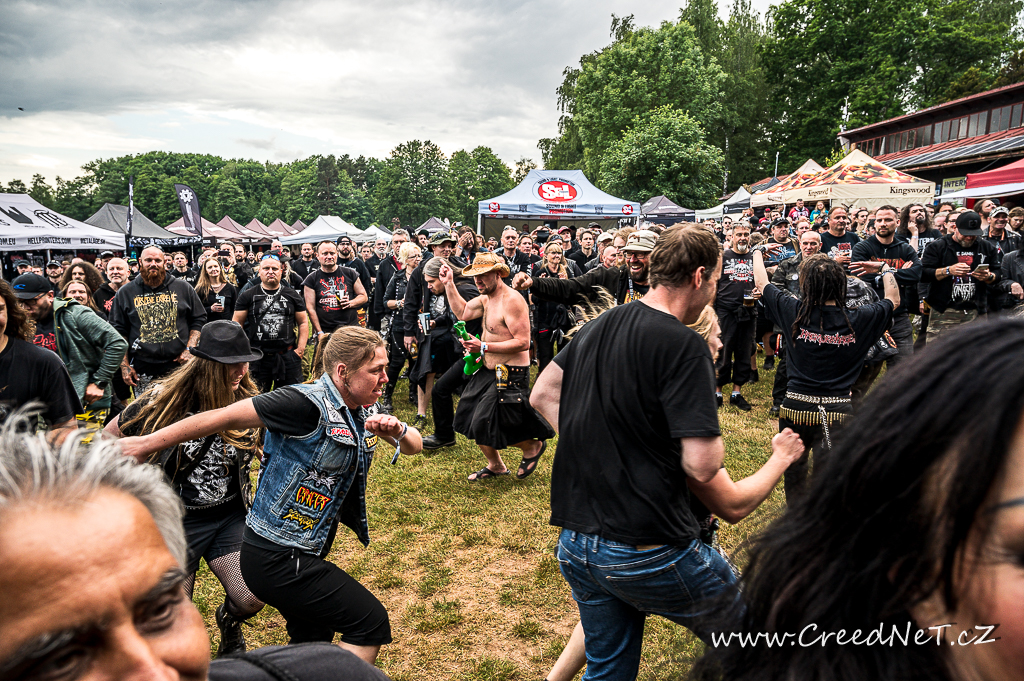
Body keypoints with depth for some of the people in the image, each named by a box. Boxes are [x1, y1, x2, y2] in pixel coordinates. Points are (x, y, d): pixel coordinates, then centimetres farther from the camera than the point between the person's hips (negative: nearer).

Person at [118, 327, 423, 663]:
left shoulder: (364, 412, 4)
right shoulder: (308, 403, -23)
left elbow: (414, 445, 7)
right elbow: (225, 417, -21)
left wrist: (398, 431, -16)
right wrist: (147, 443, -17)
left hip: (304, 554, 9)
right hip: (279, 558, -9)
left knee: (314, 641, 23)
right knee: (371, 623, -5)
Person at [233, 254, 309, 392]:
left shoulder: (292, 295, 8)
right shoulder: (247, 296, 5)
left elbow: (303, 323, 10)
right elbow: (237, 324, 5)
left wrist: (300, 349, 0)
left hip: (288, 356, 1)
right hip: (257, 358, -1)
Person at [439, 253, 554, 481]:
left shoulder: (512, 300, -20)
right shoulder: (487, 297, 8)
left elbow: (523, 342, -25)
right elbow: (462, 312, 20)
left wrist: (484, 347, -25)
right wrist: (449, 284, 12)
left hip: (509, 375, -10)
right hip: (489, 371, 10)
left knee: (487, 427, -7)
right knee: (469, 419, 14)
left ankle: (534, 446, 17)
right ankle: (495, 465, 33)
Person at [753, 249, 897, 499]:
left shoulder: (794, 312, -7)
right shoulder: (859, 319, -5)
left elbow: (761, 282, 9)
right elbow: (893, 300, 17)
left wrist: (757, 253, 26)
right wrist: (886, 269, 32)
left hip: (795, 407, 1)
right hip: (838, 412, -1)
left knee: (793, 469, 23)